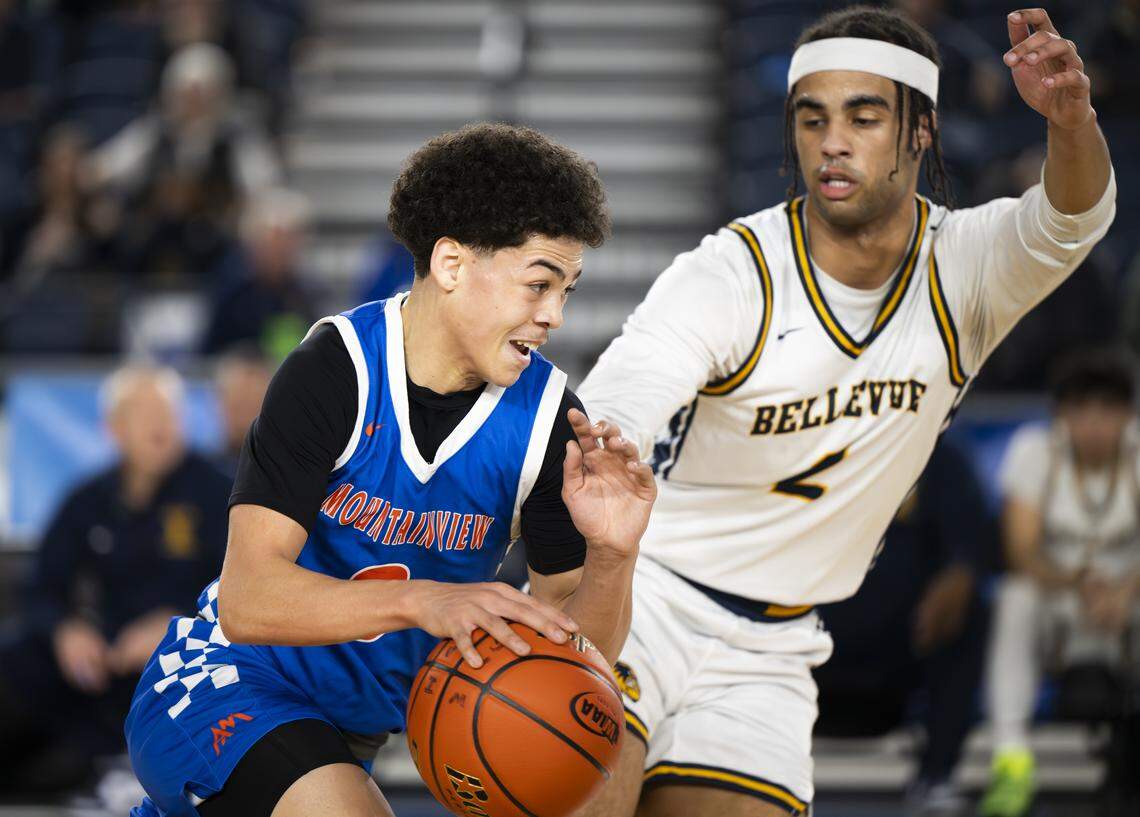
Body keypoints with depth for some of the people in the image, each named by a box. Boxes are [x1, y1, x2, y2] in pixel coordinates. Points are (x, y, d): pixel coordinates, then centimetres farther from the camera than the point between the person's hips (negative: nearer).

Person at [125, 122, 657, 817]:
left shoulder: (547, 414, -8)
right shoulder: (335, 371, -19)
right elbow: (248, 600, -29)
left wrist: (611, 554, -28)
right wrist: (420, 600, -43)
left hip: (350, 738, 6)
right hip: (226, 684, -6)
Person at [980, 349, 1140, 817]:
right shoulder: (1033, 450, -8)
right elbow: (1022, 550, -16)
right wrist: (1076, 585, -36)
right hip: (1054, 608, -1)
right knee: (1017, 599, -34)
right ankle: (1012, 756, -38)